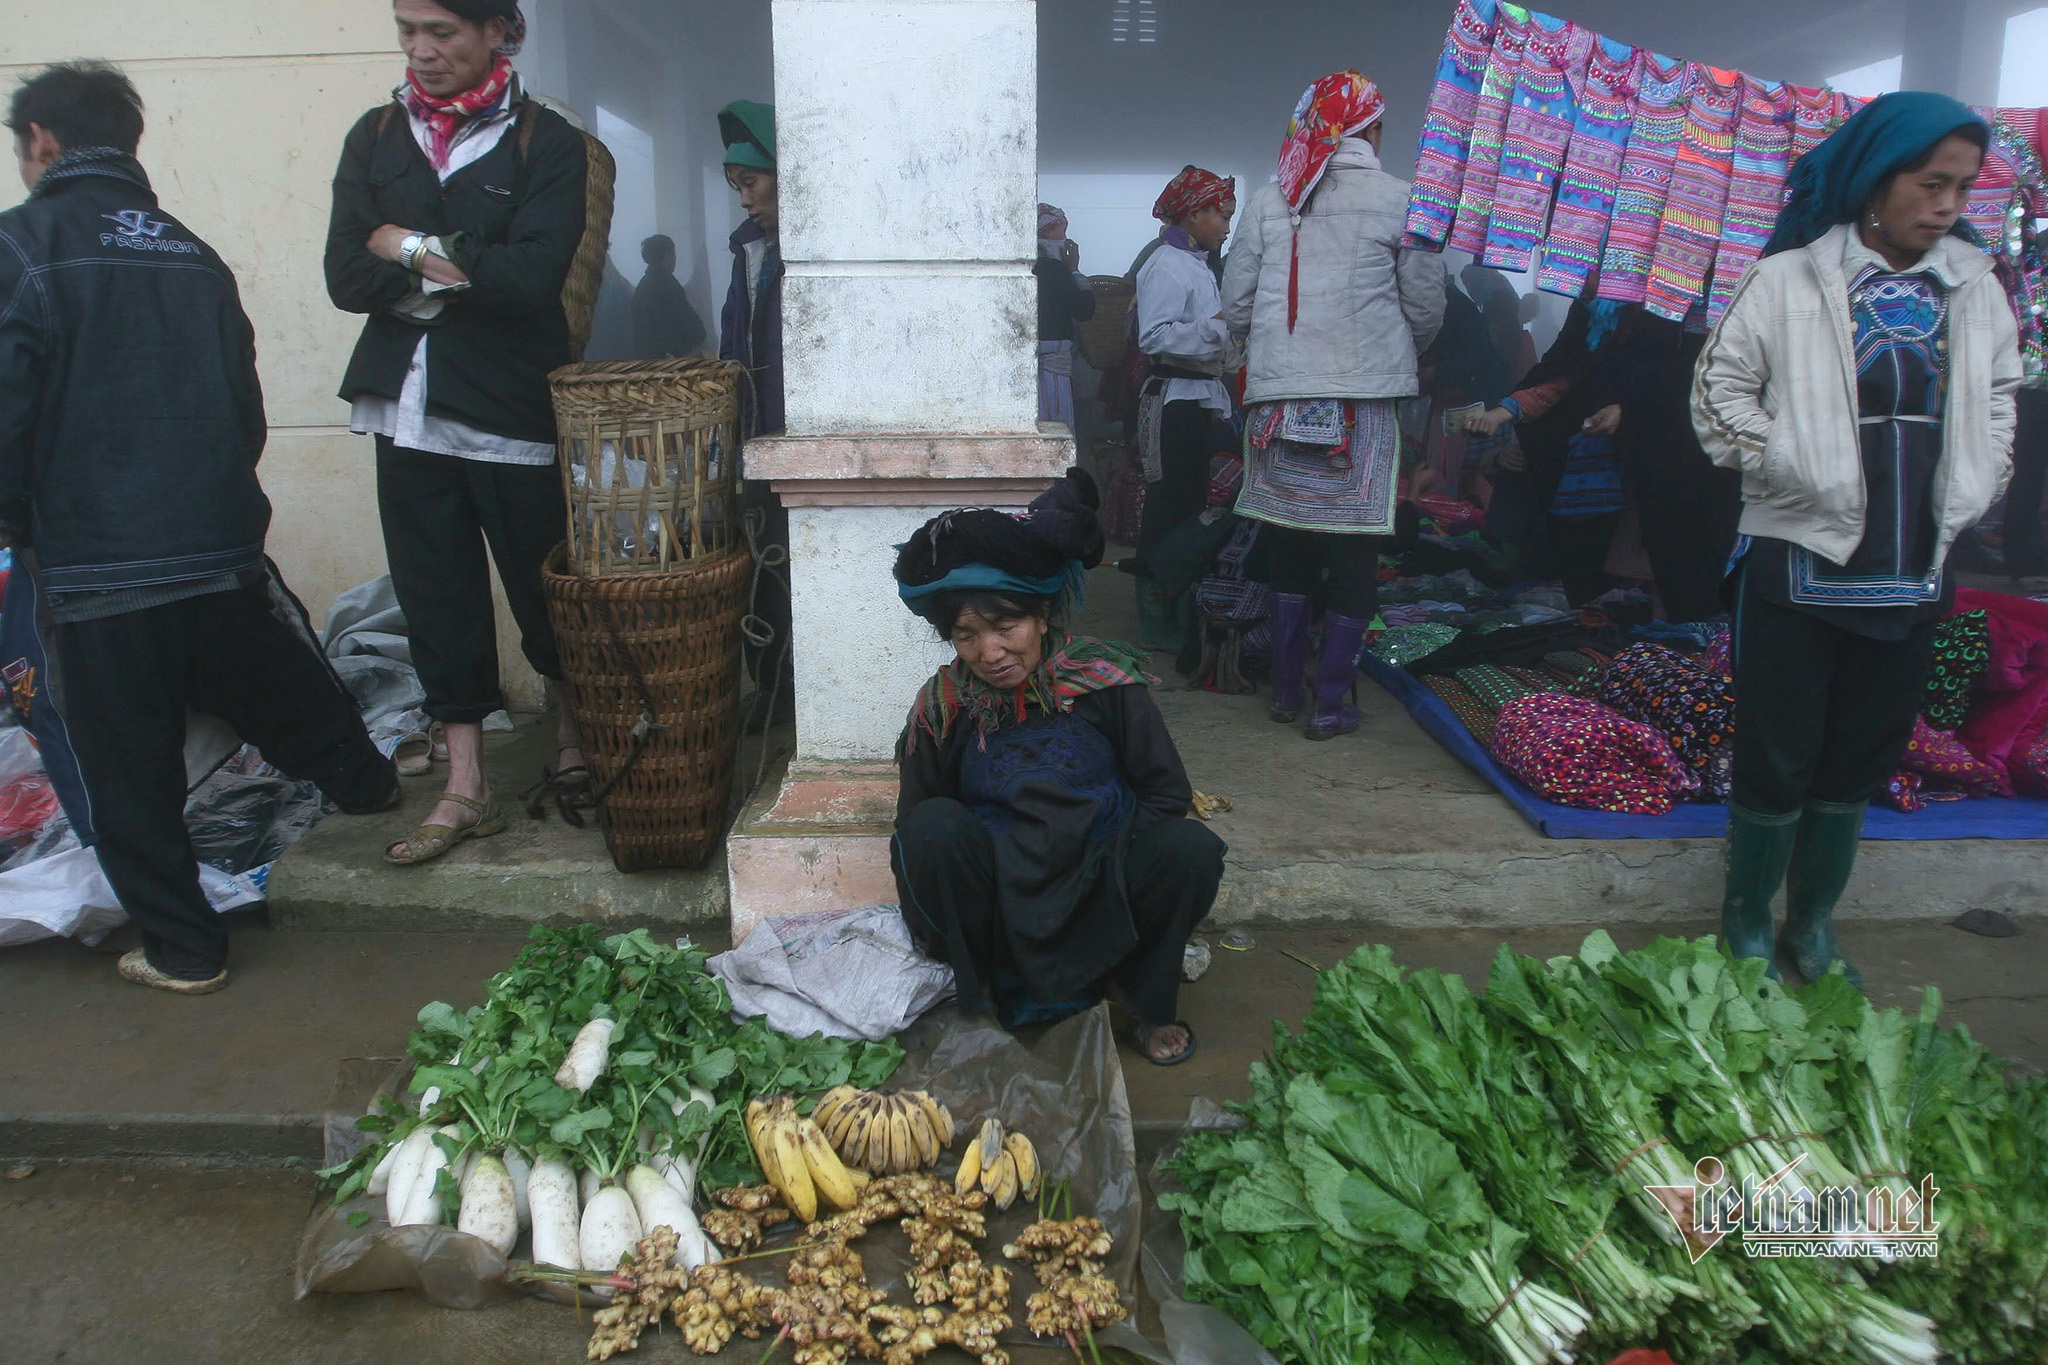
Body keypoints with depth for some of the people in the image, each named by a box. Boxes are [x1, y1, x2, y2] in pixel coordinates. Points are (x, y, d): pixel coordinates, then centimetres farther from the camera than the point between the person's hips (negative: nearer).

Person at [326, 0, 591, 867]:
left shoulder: (545, 142, -2)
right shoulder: (375, 137, 10)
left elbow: (531, 277, -16)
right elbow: (346, 277, 0)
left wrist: (407, 247, -7)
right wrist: (460, 266, -11)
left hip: (512, 405, -3)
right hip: (408, 404, 4)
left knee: (542, 584, 5)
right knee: (435, 593, 5)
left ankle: (574, 734, 31)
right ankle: (466, 789, 14)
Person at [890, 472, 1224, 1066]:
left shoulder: (1103, 679, -9)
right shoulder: (943, 705, -6)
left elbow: (1168, 792, -4)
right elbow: (911, 829, 1)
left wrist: (1101, 858, -15)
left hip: (1101, 892, 0)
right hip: (1001, 901, 0)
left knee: (1192, 849, -27)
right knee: (935, 825, -27)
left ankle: (1153, 1002, 0)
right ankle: (977, 993, -7)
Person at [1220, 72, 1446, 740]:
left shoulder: (1268, 199, 6)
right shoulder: (1400, 200, -1)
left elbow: (1236, 303, 7)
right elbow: (1426, 308, 3)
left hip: (1279, 398, 3)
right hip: (1365, 397, -3)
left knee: (1289, 548, 14)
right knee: (1355, 553, 5)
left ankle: (1285, 690, 21)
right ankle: (1330, 702, 7)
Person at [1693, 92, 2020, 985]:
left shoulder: (1974, 290, 8)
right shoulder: (1792, 280, -7)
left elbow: (1999, 399, 19)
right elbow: (1721, 390, -5)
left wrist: (1975, 489, 7)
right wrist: (1791, 469, -10)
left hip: (1912, 574, 5)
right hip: (1801, 565, -5)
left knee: (1858, 764, 14)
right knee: (1777, 761, 3)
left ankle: (1813, 922, 32)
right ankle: (1747, 923, 22)